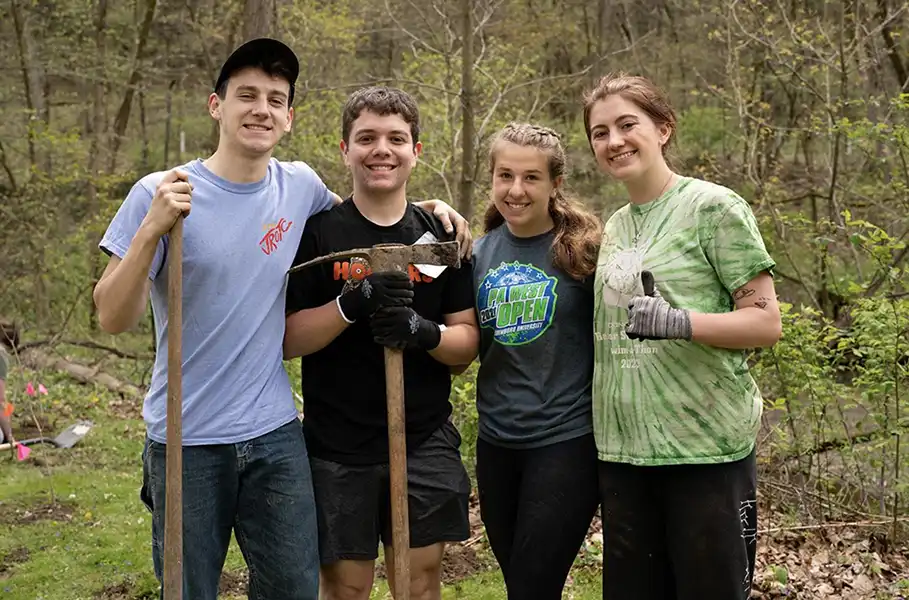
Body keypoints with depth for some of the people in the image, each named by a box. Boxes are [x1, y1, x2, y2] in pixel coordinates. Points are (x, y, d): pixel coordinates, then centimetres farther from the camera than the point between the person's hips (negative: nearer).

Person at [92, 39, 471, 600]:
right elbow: (114, 319, -11)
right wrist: (152, 229, -25)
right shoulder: (161, 195, -8)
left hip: (276, 436, 3)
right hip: (187, 445, -3)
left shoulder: (299, 185, 2)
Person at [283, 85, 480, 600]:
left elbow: (468, 343, 4)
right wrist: (354, 302, -22)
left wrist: (423, 332, -17)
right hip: (337, 447, -2)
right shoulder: (317, 233, -2)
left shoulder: (442, 236, 5)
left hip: (425, 442, 2)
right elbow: (285, 340, -6)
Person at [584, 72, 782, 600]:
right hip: (622, 448, 6)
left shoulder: (714, 207, -6)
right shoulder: (613, 227, 14)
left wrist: (681, 323, -24)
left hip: (706, 445, -6)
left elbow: (766, 322, -10)